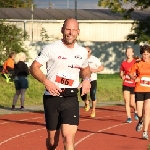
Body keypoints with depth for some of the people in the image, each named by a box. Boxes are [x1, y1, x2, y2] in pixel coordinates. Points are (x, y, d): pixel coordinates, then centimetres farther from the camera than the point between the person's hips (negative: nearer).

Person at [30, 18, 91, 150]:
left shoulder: (82, 52, 7)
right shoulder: (51, 49, -6)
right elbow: (34, 67, -4)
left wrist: (87, 79, 5)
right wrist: (46, 81, -20)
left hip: (71, 99, 1)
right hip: (52, 97, -1)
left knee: (69, 137, -15)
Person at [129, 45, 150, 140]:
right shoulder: (138, 64, 1)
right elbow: (131, 73, 10)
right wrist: (134, 78, -10)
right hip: (139, 90, 1)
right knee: (139, 113, 2)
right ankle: (141, 121, 38)